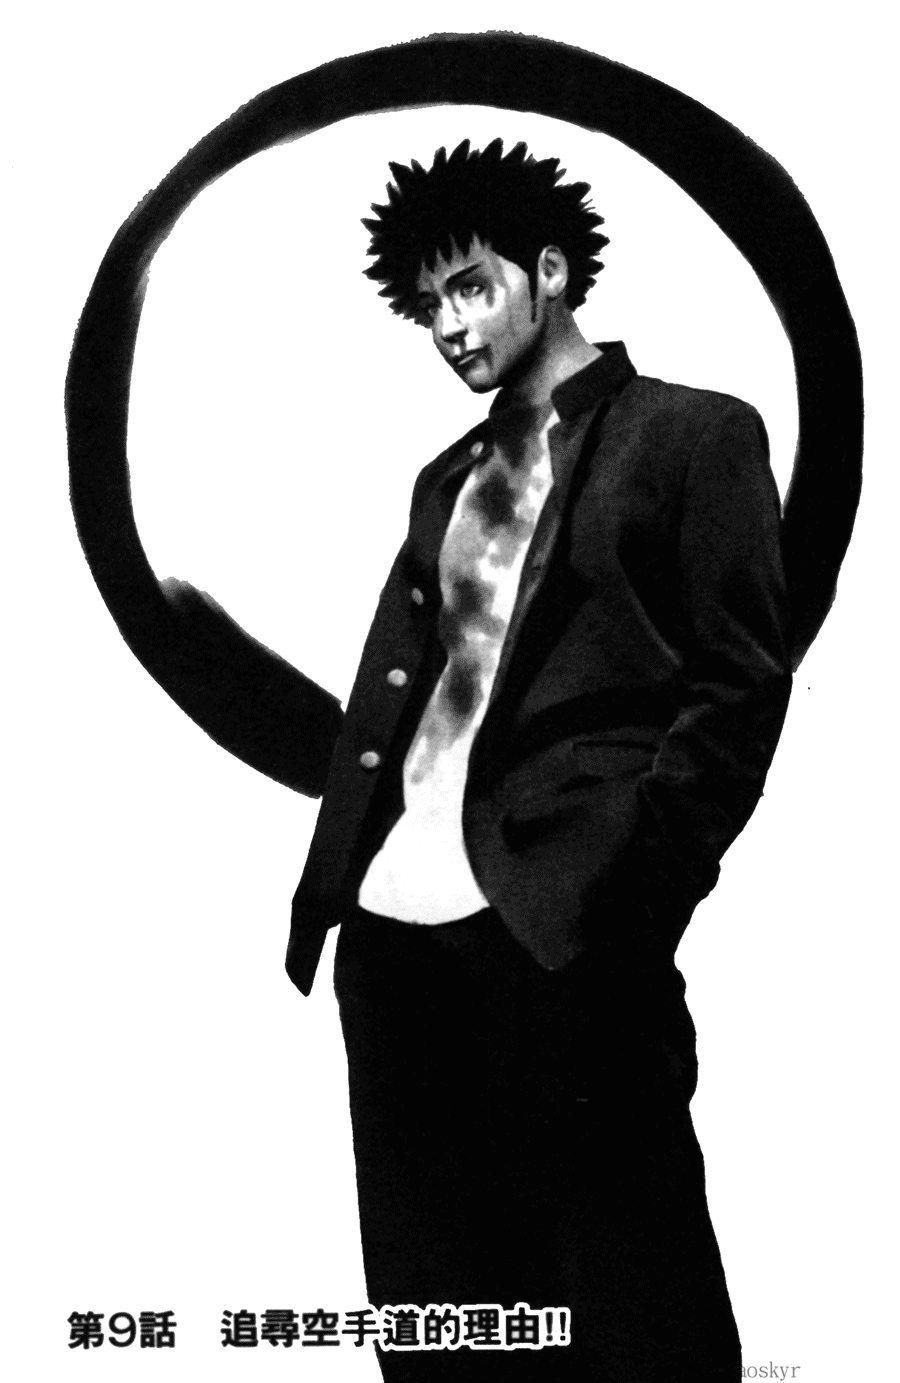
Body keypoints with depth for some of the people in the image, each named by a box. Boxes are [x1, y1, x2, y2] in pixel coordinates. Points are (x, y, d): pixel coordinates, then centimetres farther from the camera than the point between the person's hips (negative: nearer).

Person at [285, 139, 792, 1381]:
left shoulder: (693, 436, 2)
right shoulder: (450, 477, 22)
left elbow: (741, 688, -5)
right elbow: (389, 685, 19)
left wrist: (628, 898, -13)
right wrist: (329, 882, 8)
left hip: (562, 927, -6)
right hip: (397, 918, 7)